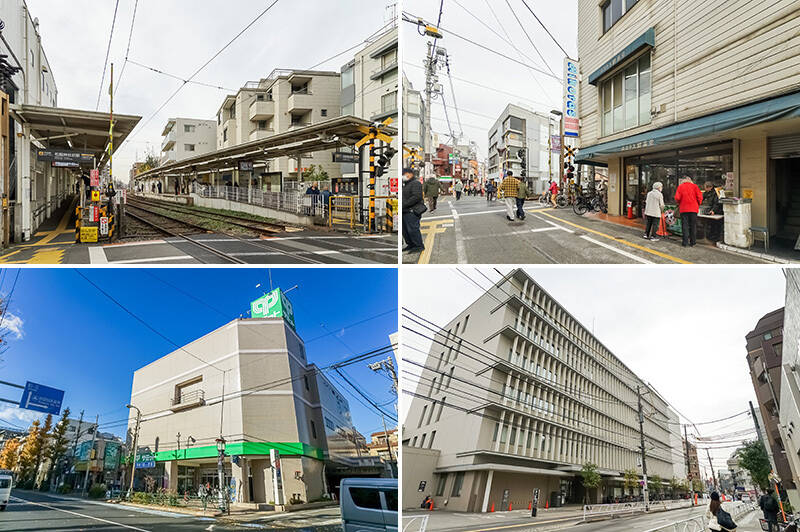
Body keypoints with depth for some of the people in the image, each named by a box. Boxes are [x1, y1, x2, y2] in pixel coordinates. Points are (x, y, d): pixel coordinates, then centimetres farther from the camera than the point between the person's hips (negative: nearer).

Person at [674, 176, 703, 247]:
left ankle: (685, 243, -2)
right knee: (693, 226, 7)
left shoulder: (680, 186, 2)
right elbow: (700, 197, -2)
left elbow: (677, 198, -6)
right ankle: (692, 242, 9)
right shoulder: (695, 186, 4)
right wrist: (698, 205, 14)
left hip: (684, 209, -1)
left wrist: (680, 204, 12)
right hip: (693, 209, 1)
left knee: (685, 226, 1)